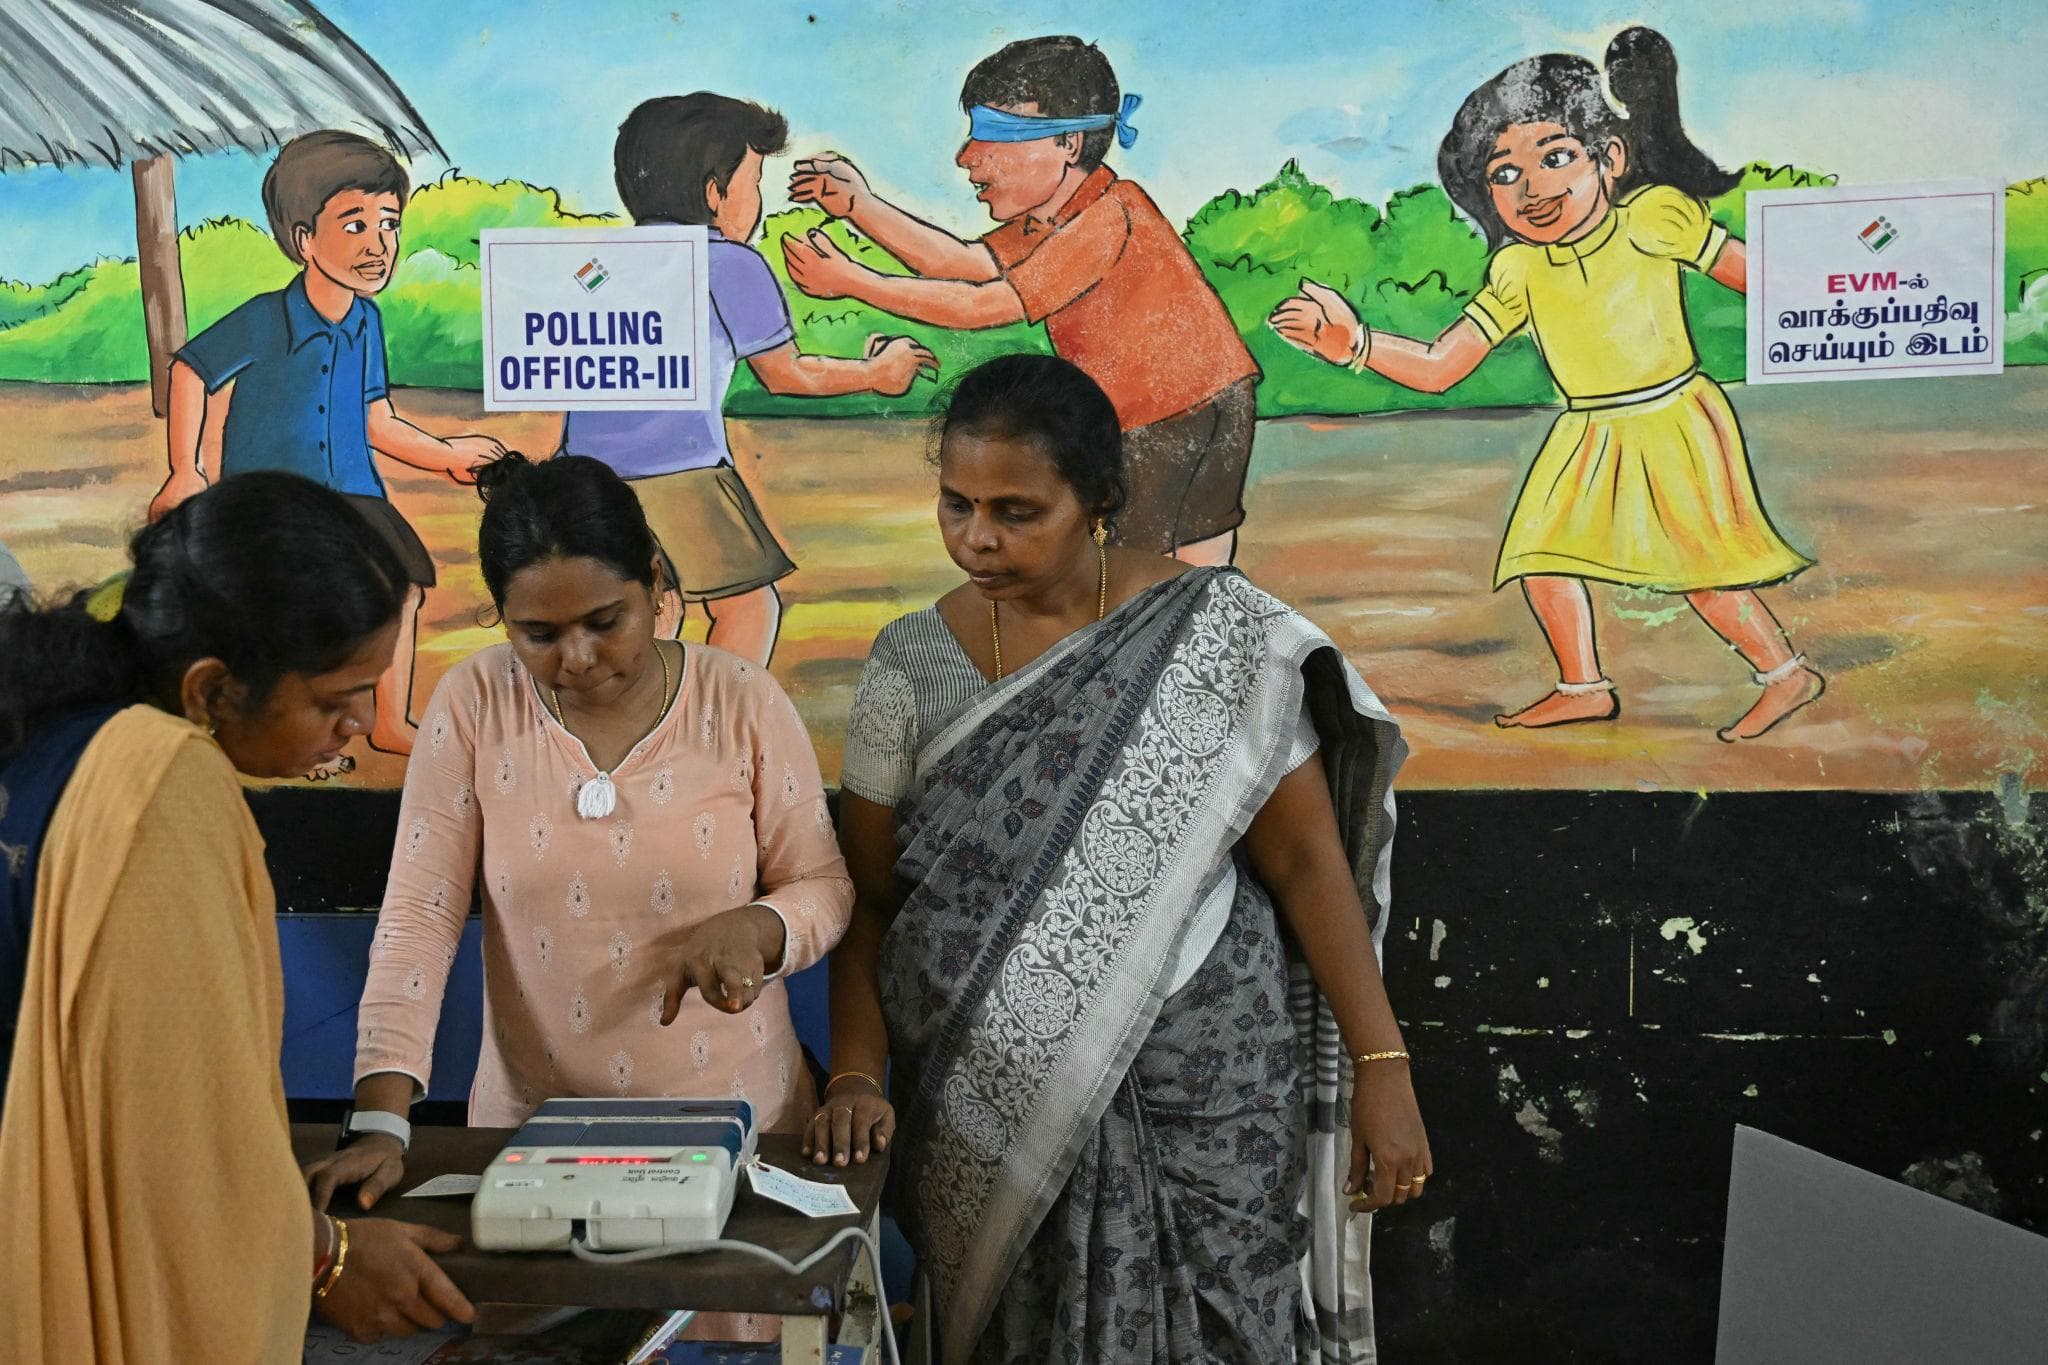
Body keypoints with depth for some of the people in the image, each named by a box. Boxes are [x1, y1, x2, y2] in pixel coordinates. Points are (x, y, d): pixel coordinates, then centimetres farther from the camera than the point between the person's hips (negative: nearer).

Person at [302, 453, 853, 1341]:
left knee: (735, 1324, 10)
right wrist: (381, 1119, -18)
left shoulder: (742, 702, -8)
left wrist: (754, 927, -23)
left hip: (731, 1118, 0)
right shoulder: (474, 706, -8)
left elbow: (824, 888, 0)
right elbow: (419, 917, -9)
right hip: (534, 1124, 1)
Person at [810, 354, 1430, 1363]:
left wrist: (1382, 1069, -7)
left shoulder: (1218, 634, -8)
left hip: (1200, 1097, -2)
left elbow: (1308, 860, -6)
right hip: (990, 1116, 2)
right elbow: (868, 898, 2)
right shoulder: (913, 666, -2)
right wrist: (856, 1074, -11)